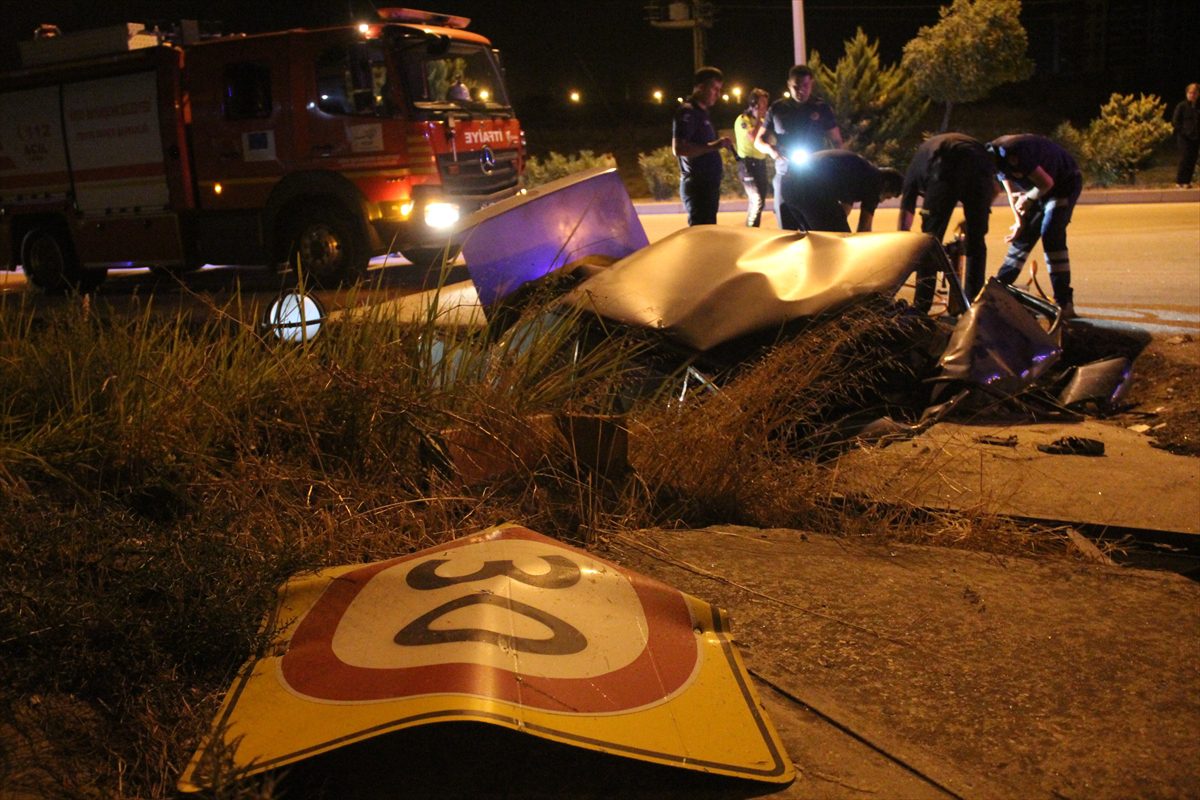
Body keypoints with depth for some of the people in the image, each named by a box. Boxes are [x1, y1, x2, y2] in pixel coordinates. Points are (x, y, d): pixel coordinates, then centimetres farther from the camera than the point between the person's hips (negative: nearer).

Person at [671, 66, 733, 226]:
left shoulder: (701, 112, 18)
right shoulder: (687, 112, -12)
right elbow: (678, 148, -24)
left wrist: (719, 145, 14)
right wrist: (712, 146, -25)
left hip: (707, 183, 10)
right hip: (698, 185, -10)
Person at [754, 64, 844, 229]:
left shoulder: (822, 108, 3)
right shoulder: (777, 108, 6)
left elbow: (836, 142, 5)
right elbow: (759, 140, 11)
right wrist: (769, 149, -12)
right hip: (785, 177, 1)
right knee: (787, 230, 2)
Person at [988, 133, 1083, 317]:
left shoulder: (1011, 153, -33)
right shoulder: (996, 157, -4)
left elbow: (1046, 182, -28)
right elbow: (1013, 193, 3)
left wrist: (1028, 199, -12)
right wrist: (1020, 222, -5)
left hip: (1065, 183, -9)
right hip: (1040, 189, 9)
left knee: (1051, 235, -18)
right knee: (1022, 236, 6)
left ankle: (1065, 304, -18)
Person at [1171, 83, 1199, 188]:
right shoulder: (1181, 106, -3)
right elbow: (1175, 122, -4)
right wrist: (1185, 131, -12)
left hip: (1195, 138, 4)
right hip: (1184, 137, -4)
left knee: (1192, 160, 3)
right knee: (1185, 158, -8)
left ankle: (1187, 181, 10)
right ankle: (1180, 181, 0)